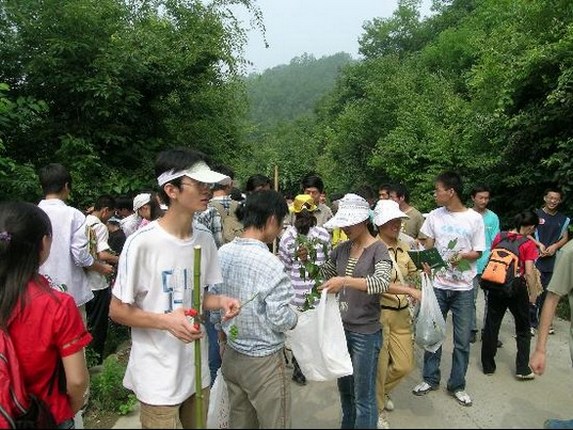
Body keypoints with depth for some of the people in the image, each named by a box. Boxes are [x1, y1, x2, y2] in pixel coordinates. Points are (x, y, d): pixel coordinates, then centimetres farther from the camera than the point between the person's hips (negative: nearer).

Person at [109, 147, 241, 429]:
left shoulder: (205, 239, -1)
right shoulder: (142, 242, -20)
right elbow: (117, 311, -11)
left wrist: (220, 301, -10)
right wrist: (166, 321, -25)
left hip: (197, 369, 6)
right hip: (158, 376, -6)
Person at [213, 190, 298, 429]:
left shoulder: (222, 254, -5)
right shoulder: (270, 263, -25)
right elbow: (281, 319, -22)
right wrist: (294, 318, -1)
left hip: (231, 355, 7)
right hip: (263, 361, -7)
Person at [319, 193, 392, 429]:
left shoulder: (378, 249, -13)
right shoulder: (342, 249, 4)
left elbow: (382, 283, -30)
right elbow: (324, 274, 17)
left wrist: (346, 280, -42)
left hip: (366, 333, -6)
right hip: (342, 328, 6)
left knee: (363, 397, 5)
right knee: (344, 388, 22)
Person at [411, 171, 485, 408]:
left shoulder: (474, 218, -5)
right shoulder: (434, 216, 1)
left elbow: (477, 253, 0)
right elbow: (428, 249, 6)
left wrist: (463, 255, -20)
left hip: (463, 288, -1)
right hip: (437, 285, 2)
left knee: (462, 340, 7)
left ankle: (457, 385, 25)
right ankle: (430, 379, 27)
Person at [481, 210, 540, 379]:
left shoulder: (499, 237, 1)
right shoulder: (528, 244, -10)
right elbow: (529, 273, -14)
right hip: (516, 288, -3)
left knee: (491, 326, 13)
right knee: (523, 329, 16)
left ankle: (488, 365, 22)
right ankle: (522, 369, 19)